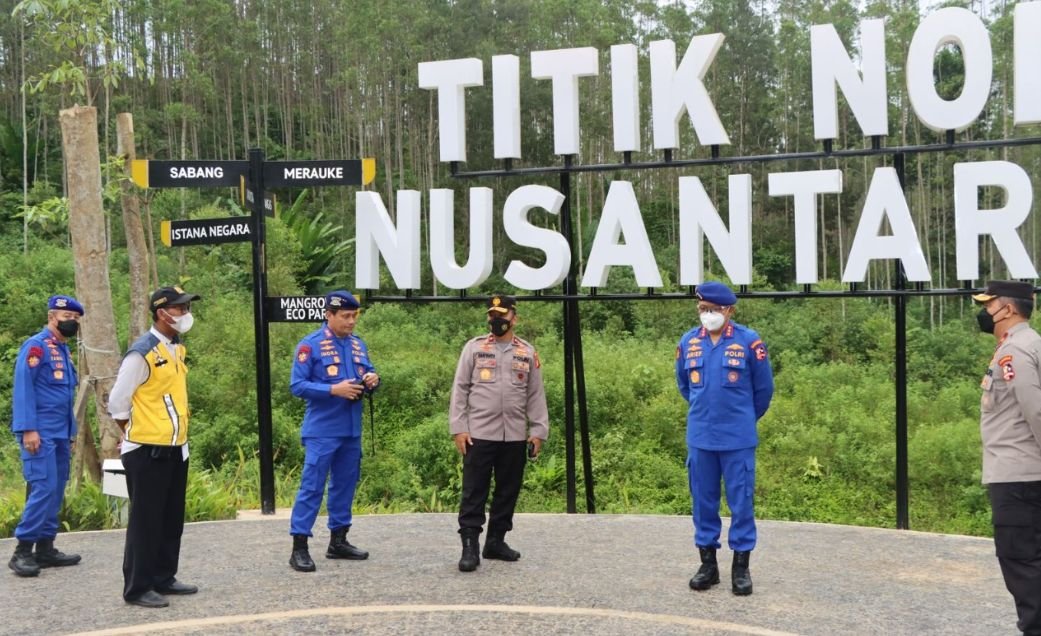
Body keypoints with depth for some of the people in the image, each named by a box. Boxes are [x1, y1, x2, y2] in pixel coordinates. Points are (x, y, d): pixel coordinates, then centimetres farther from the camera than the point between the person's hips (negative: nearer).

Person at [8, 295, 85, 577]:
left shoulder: (64, 350, 18)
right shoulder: (36, 346, -9)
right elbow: (23, 389, -15)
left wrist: (71, 431, 18)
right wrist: (28, 429, -21)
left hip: (60, 434, 9)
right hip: (40, 434, -9)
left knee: (56, 489, 9)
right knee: (43, 488, -13)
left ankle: (45, 548, 15)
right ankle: (22, 552, -7)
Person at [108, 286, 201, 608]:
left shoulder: (177, 349, 10)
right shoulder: (142, 352, -16)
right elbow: (117, 401, -12)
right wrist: (135, 435, -2)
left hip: (176, 448, 8)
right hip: (148, 451, -8)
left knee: (172, 519, 14)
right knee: (146, 520, -1)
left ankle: (164, 578, 25)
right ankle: (137, 587, 8)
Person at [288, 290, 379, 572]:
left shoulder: (358, 344, 10)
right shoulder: (310, 345, -9)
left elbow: (367, 373, 20)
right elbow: (297, 385, -14)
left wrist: (372, 379, -5)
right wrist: (334, 390, -23)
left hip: (351, 430, 7)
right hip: (322, 431, -7)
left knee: (345, 484, 13)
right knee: (312, 487, -5)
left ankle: (338, 541, 24)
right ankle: (299, 547, -1)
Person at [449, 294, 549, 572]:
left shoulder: (528, 352, 9)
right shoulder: (474, 347, 3)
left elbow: (536, 395, 10)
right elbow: (460, 389, 1)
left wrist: (538, 431, 3)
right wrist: (458, 428, -7)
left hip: (515, 437, 3)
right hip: (478, 434, -3)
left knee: (508, 491, 10)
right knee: (474, 492, -3)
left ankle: (496, 541, 22)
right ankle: (470, 546, 0)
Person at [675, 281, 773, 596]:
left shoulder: (749, 342, -8)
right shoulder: (688, 342, 1)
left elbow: (764, 389, 4)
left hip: (738, 440, -3)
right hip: (700, 439, 3)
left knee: (741, 501, 2)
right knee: (703, 500, 10)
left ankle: (741, 566, 13)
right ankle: (708, 563, 22)